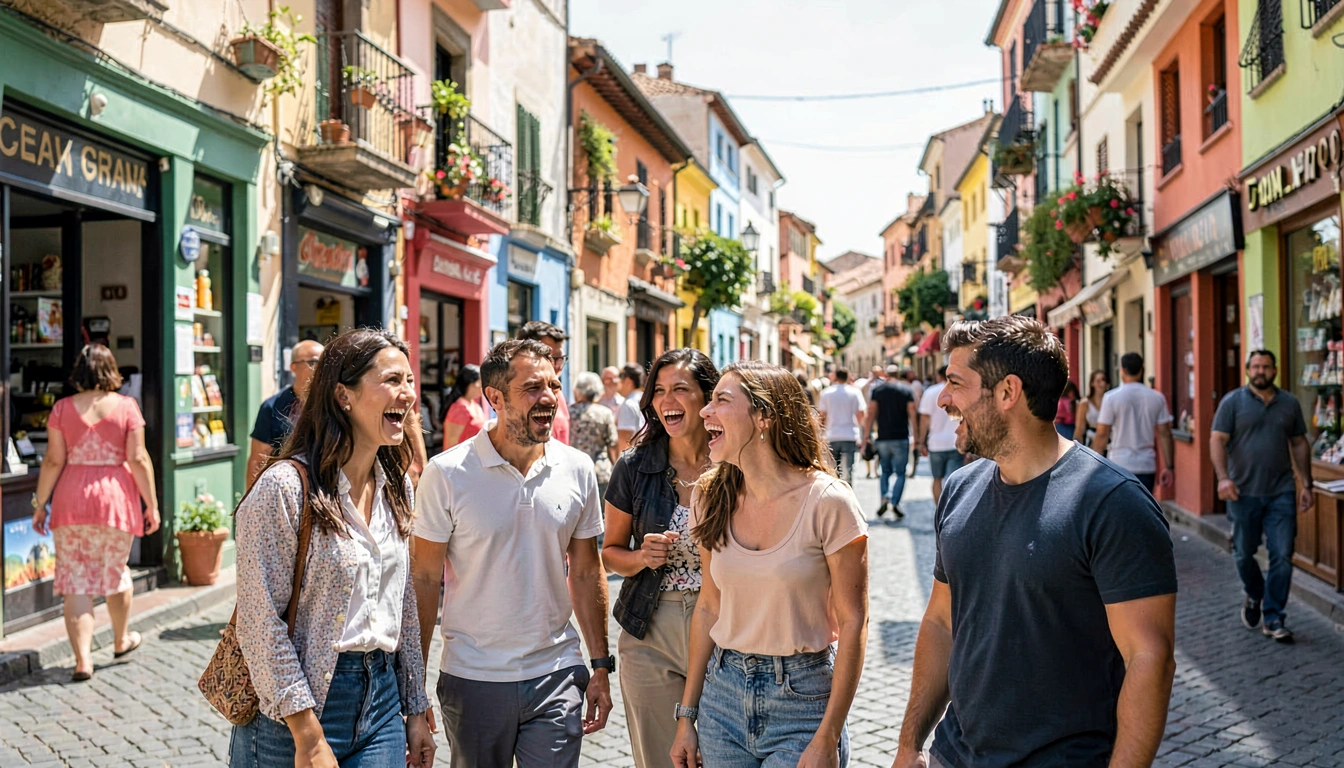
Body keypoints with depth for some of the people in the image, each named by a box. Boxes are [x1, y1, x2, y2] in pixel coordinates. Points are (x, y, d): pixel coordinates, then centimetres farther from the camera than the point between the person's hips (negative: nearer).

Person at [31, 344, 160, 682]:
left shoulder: (62, 408, -1)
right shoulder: (126, 406, -3)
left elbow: (53, 461, -2)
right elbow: (138, 459, -6)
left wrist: (40, 504, 7)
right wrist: (152, 504, -1)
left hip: (72, 502, 0)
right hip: (116, 500, 0)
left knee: (75, 581, 4)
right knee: (115, 572, 19)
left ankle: (83, 659, -1)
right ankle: (121, 640, 35)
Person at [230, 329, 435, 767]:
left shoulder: (397, 486, 5)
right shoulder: (286, 487, -16)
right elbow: (261, 622, -17)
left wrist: (416, 710, 12)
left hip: (382, 697, 6)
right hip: (300, 708, -5)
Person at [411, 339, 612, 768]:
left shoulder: (578, 470, -1)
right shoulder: (447, 473, -10)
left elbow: (586, 573, 7)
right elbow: (425, 580, -5)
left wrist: (601, 666, 6)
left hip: (557, 677, 2)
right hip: (472, 681, -1)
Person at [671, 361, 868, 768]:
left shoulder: (828, 502, -15)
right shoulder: (711, 497, 0)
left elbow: (853, 623, -11)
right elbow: (709, 608, 7)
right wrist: (687, 715, 7)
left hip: (802, 698, -4)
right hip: (722, 693, 5)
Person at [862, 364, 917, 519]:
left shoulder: (877, 390, 3)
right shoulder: (906, 390, 2)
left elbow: (871, 414, -2)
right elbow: (912, 415, -2)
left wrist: (867, 436, 1)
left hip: (883, 438, 1)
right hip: (901, 438, -1)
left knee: (884, 472, 14)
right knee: (900, 473, 6)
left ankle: (884, 498, -6)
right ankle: (895, 503, -7)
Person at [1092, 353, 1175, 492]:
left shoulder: (1111, 397, -6)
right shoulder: (1157, 397, 3)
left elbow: (1102, 434, -7)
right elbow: (1164, 434, 3)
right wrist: (1168, 466, 8)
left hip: (1120, 465, -3)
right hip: (1147, 465, 3)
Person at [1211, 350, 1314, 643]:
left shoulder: (1290, 404, 9)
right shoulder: (1233, 401, 0)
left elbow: (1299, 444, 14)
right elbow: (1218, 440, -6)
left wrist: (1307, 484, 9)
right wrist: (1223, 477, -19)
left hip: (1280, 493, 2)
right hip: (1243, 493, -2)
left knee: (1282, 556, -3)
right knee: (1244, 554, 9)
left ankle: (1274, 619, 6)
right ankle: (1254, 596, 37)